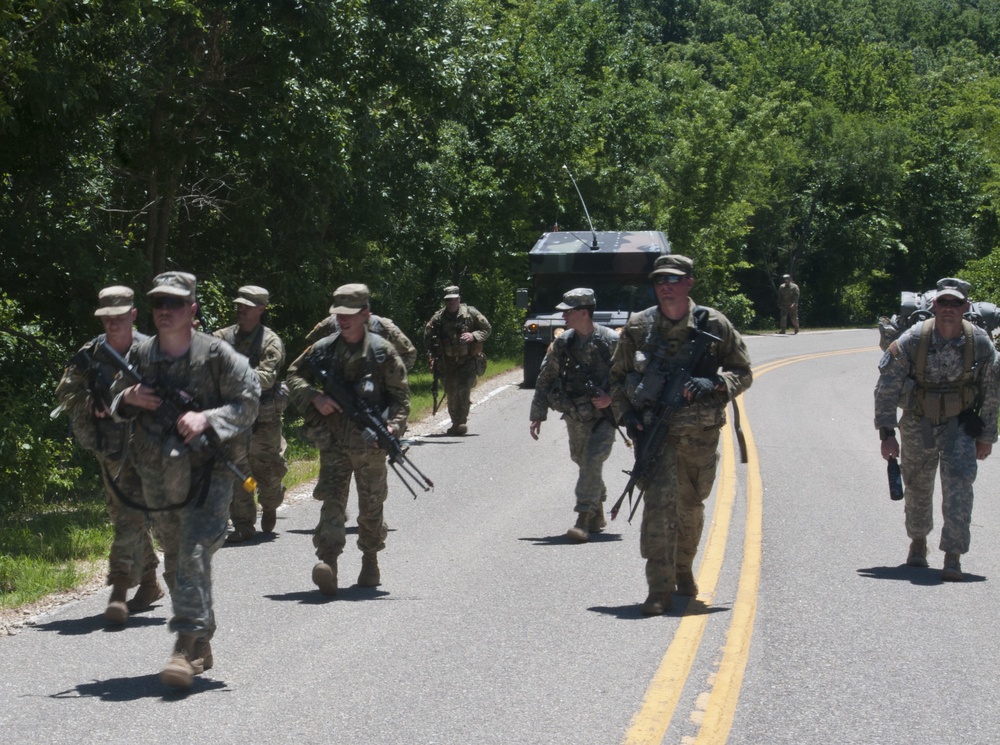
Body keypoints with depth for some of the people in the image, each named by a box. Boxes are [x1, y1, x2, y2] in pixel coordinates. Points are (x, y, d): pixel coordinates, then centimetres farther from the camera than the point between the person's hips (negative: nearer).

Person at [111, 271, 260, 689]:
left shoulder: (216, 354, -7)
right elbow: (115, 402, 18)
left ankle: (187, 646, -19)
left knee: (194, 555, -17)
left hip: (207, 471, -5)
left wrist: (206, 418, -21)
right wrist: (129, 399, -5)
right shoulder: (140, 356, 6)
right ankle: (202, 645, 25)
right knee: (174, 562, 12)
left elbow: (248, 403, -6)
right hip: (157, 477, 5)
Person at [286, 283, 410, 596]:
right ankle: (327, 561, -23)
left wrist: (394, 425, -16)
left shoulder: (382, 351, -2)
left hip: (370, 443, -1)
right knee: (332, 499, -11)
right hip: (333, 442, 1)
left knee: (371, 505, 10)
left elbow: (400, 394, 0)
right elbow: (294, 375, 12)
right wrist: (315, 397, -7)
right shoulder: (323, 349, 4)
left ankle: (370, 561, 27)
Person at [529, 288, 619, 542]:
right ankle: (597, 515, 34)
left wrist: (612, 397, -18)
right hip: (575, 416, 5)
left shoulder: (611, 341, -12)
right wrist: (537, 415, 4)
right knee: (582, 462, 14)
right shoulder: (562, 343, 0)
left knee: (592, 462, -17)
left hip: (604, 414, -5)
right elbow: (545, 379, 7)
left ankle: (584, 520, -17)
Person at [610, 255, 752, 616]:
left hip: (701, 435, 1)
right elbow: (617, 376, 12)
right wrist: (626, 413, -4)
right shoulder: (638, 327, 1)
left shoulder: (713, 325, -2)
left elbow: (743, 373, 4)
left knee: (691, 507, 17)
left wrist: (714, 384, -16)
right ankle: (659, 589, -17)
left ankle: (683, 569, 42)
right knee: (659, 502, -17)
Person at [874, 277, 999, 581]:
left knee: (959, 481, -19)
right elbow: (886, 388, -13)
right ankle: (918, 540, 43)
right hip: (918, 424, 1)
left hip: (960, 425, -1)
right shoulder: (912, 340, -20)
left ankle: (953, 558, -18)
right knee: (917, 486, 15)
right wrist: (887, 433, -17)